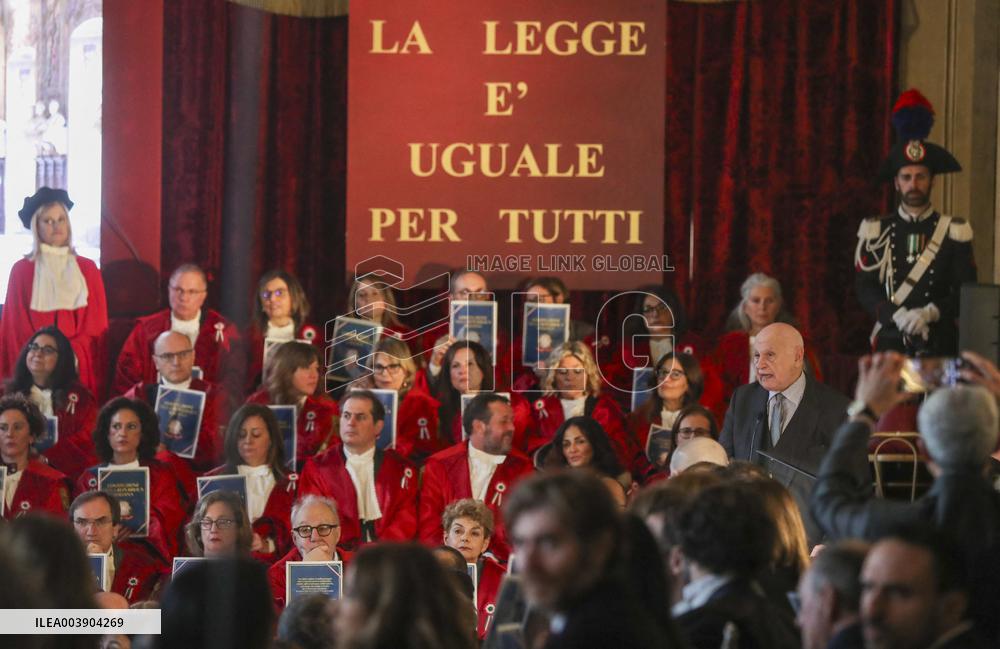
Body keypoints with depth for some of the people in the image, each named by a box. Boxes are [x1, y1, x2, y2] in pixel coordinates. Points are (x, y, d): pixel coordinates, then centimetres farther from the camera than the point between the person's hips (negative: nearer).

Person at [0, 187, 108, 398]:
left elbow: (96, 326, 5)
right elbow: (18, 328, 1)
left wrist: (71, 353, -9)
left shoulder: (87, 269, 9)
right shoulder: (22, 270, 4)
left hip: (80, 369, 2)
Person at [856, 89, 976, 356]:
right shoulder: (876, 232, 7)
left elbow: (967, 292, 0)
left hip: (940, 345, 0)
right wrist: (898, 316, -18)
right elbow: (864, 289, 0)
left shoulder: (954, 232, 6)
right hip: (890, 343, 0)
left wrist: (929, 313, -18)